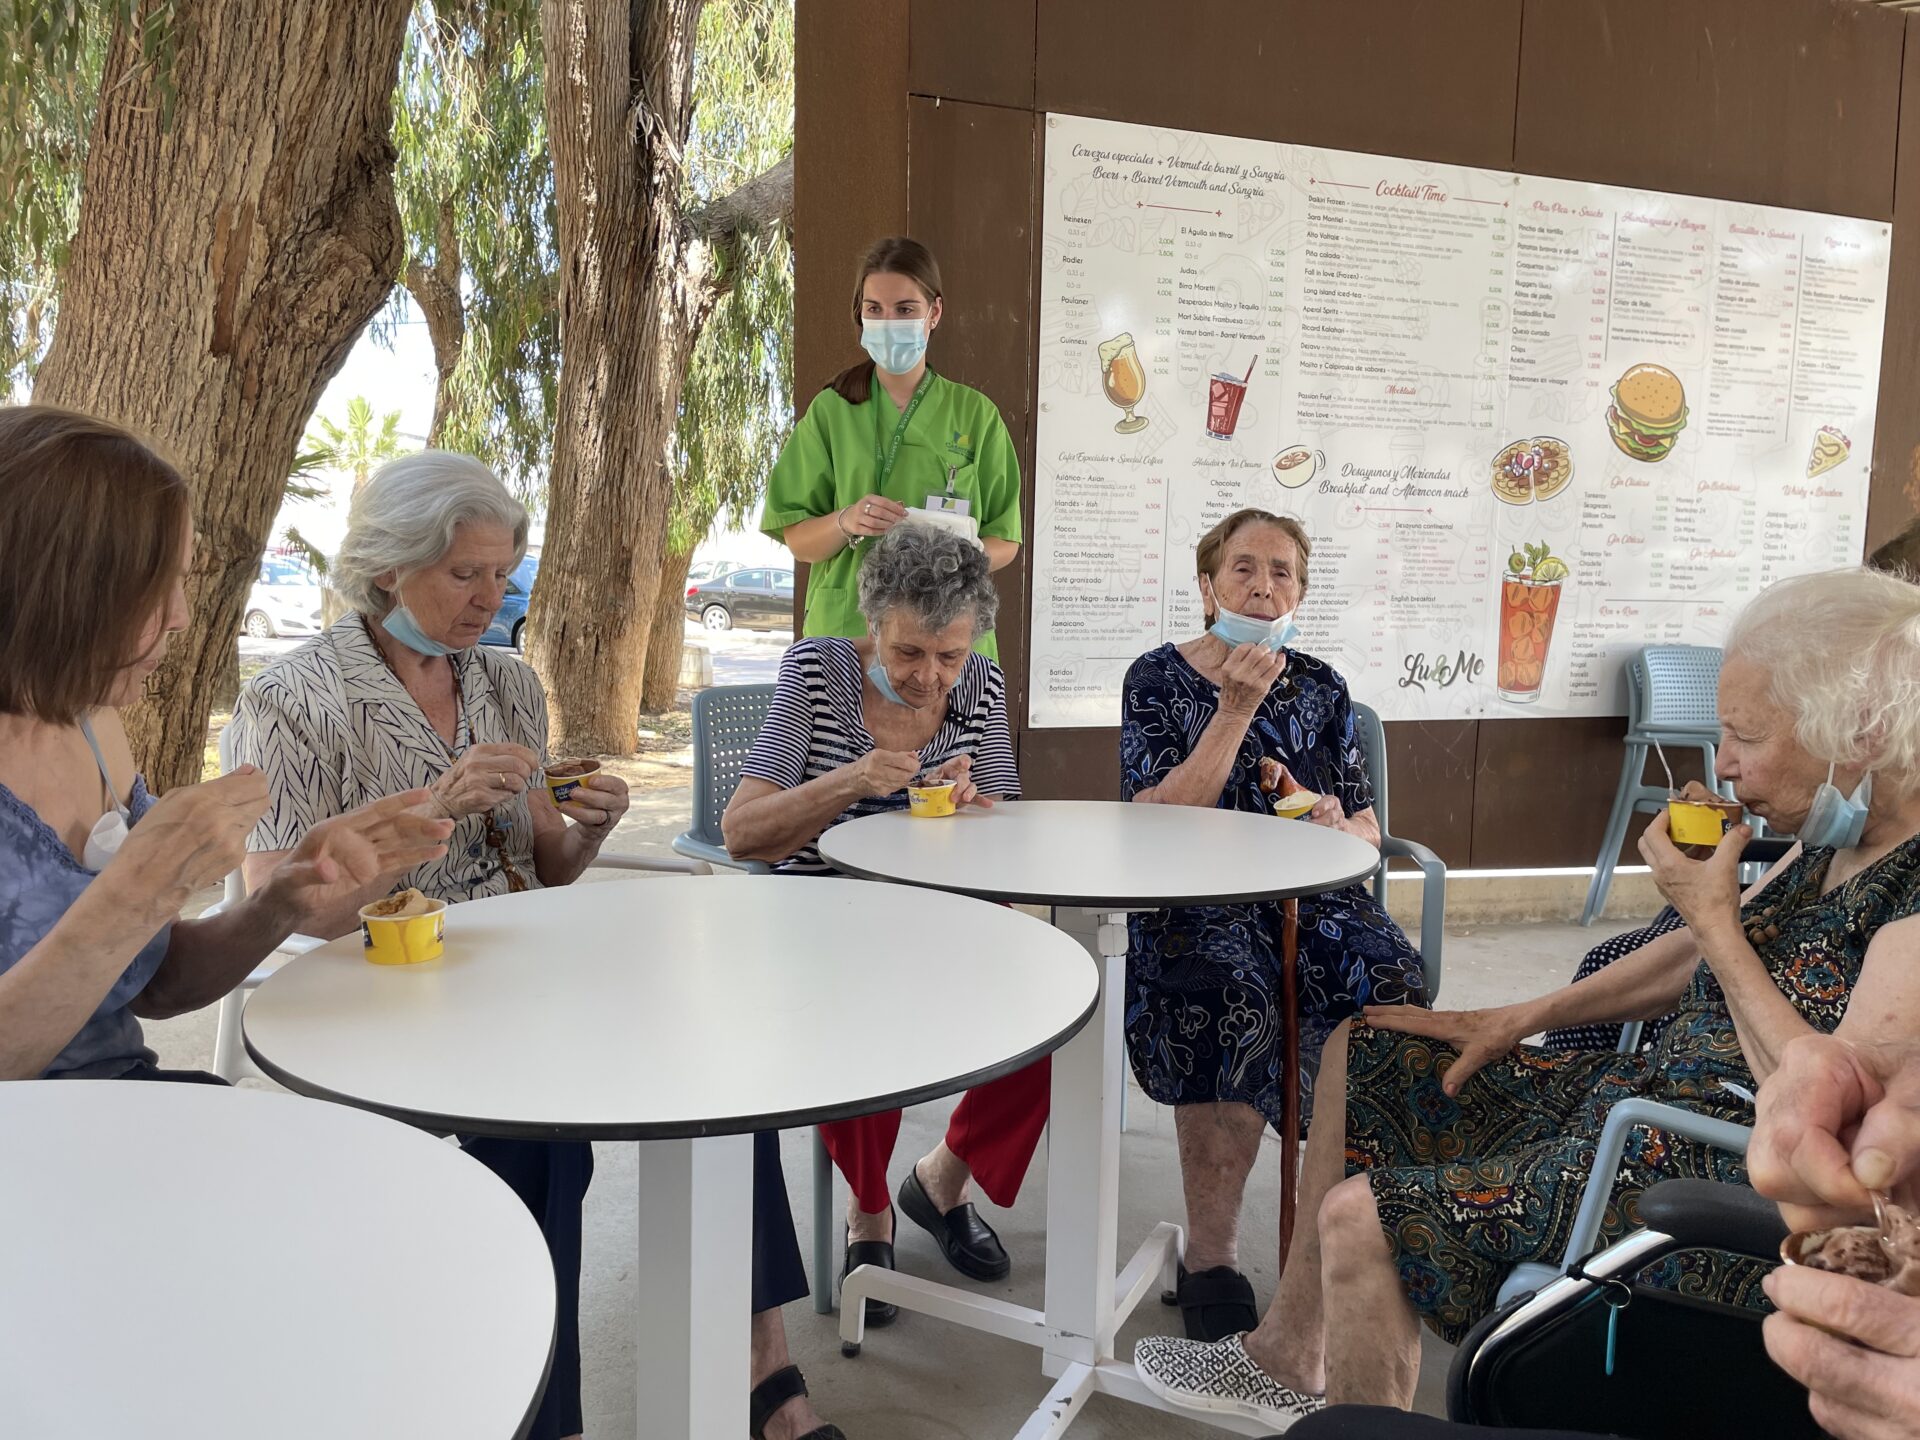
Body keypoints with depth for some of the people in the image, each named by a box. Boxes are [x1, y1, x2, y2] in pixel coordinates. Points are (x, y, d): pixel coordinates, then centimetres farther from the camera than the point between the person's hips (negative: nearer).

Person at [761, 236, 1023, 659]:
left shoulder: (975, 414, 3)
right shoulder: (831, 410, 2)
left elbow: (1004, 541, 5)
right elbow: (797, 540, 1)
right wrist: (846, 522, -20)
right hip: (846, 627, 0)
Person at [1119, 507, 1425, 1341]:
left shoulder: (1319, 687, 14)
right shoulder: (1158, 679, 4)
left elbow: (1369, 830, 16)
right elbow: (1157, 826, -10)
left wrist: (1338, 828, -9)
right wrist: (1236, 711, -14)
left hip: (1310, 899, 3)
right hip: (1192, 907, -3)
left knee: (1393, 991, -27)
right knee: (1232, 1002, -34)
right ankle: (1209, 1255, -20)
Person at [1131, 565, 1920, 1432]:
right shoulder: (1834, 840, 6)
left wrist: (1715, 921, -21)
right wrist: (1515, 1022, 13)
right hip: (1652, 1098, 10)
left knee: (1362, 1217, -19)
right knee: (1363, 1052, 12)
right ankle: (1292, 1352, 21)